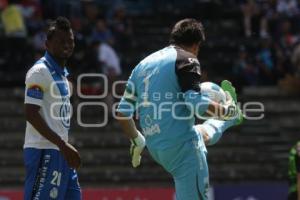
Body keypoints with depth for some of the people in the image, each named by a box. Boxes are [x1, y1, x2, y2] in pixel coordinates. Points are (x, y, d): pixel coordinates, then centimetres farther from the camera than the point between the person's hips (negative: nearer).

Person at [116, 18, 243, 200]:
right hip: (182, 146, -8)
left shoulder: (143, 64, 15)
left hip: (156, 149, 8)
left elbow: (122, 112, 16)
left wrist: (137, 141, 29)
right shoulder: (187, 59, -7)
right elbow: (196, 102, -20)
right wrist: (225, 111, -4)